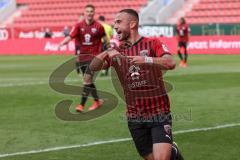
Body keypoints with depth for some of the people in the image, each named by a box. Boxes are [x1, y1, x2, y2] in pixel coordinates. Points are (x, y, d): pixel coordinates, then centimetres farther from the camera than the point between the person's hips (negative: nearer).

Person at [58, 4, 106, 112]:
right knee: (88, 81, 13)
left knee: (87, 79, -13)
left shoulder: (98, 26, -5)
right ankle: (97, 101, 32)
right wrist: (62, 43, -29)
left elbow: (105, 38, 7)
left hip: (93, 56, -4)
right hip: (82, 56, 4)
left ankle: (82, 105, -12)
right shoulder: (79, 25, 0)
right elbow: (71, 36, -11)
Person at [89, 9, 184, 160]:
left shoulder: (152, 44, -3)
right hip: (135, 118, 4)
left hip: (159, 113, -4)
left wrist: (146, 60, -37)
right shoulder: (117, 51, 8)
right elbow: (94, 67, -5)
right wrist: (106, 53, -24)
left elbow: (171, 63, -21)